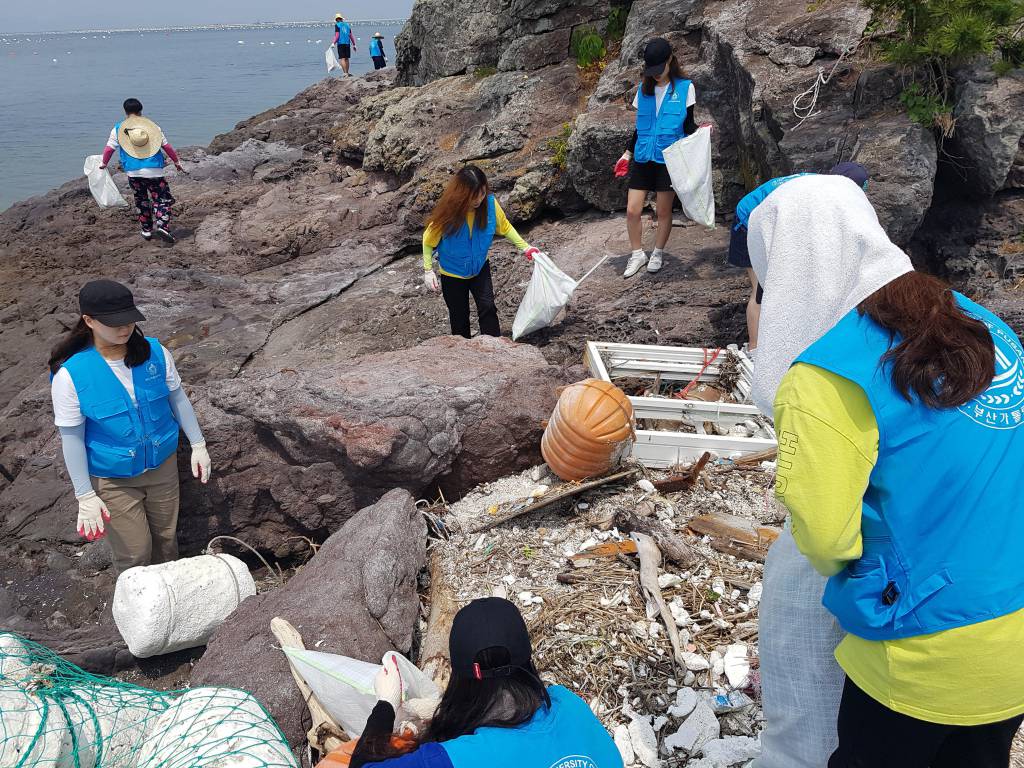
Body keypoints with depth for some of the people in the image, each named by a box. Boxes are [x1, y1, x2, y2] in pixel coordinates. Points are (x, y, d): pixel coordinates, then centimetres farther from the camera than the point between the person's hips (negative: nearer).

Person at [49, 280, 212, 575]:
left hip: (163, 465, 3)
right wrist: (85, 496, -12)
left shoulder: (154, 352, -14)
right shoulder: (71, 374, -22)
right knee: (134, 553, 7)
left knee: (166, 534, 21)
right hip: (113, 480, -3)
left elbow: (178, 398, 1)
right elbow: (72, 438, -15)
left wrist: (198, 445, 4)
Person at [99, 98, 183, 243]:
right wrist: (177, 162, 20)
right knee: (162, 200, 4)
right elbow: (167, 147, 8)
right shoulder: (153, 126, 7)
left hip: (133, 173, 1)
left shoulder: (118, 129, 7)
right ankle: (163, 226, -18)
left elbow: (109, 149, 9)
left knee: (141, 201, 17)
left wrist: (103, 163, 27)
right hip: (154, 171, -1)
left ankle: (147, 231, 19)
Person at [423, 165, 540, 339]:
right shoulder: (447, 212, -27)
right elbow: (428, 241, -12)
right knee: (459, 317, 10)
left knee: (488, 308, -11)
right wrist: (428, 270, -16)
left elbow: (505, 227, -2)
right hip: (452, 274, -2)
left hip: (480, 269, 2)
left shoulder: (490, 203, -21)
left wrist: (525, 247, -6)